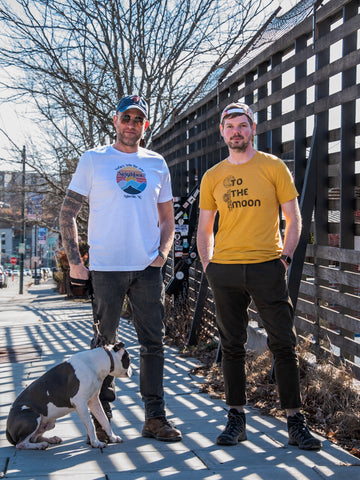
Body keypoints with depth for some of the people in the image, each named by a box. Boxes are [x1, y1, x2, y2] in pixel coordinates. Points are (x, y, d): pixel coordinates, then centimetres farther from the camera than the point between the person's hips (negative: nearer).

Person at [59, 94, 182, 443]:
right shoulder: (93, 160, 3)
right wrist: (74, 261, -5)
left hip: (148, 269, 3)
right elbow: (67, 213, 3)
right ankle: (101, 417, 16)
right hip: (106, 269, -3)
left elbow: (167, 218, 18)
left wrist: (162, 253, 1)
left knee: (153, 343, 4)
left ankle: (155, 417, 13)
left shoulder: (157, 164, 12)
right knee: (104, 343, 4)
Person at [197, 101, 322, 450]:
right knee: (232, 347, 7)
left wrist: (285, 258, -5)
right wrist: (208, 266, 6)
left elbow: (293, 219, 5)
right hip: (225, 270, 2)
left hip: (267, 268, -2)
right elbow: (204, 229, 16)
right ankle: (236, 419, 18)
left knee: (283, 344, -1)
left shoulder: (273, 167, 4)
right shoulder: (212, 177, 10)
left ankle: (295, 422, 8)